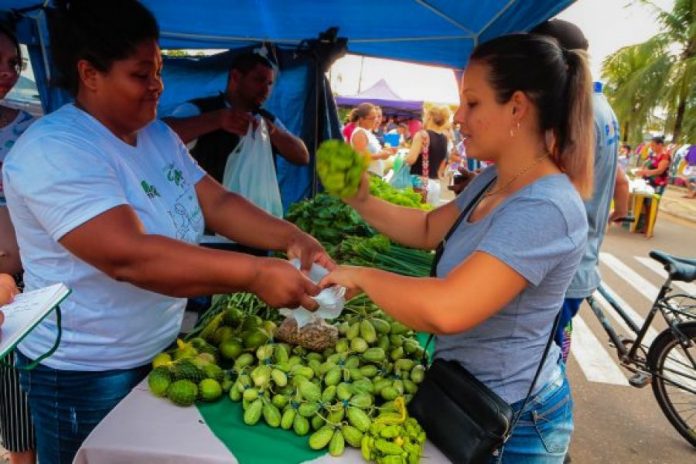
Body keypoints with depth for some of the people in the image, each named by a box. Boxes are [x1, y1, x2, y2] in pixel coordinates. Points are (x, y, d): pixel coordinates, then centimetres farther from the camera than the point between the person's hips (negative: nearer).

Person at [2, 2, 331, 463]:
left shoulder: (158, 135, 3)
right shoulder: (53, 151, -24)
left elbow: (218, 202, -3)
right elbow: (130, 257, -35)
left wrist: (291, 238, -19)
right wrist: (256, 273, -37)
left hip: (162, 349, 7)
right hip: (86, 373, -7)